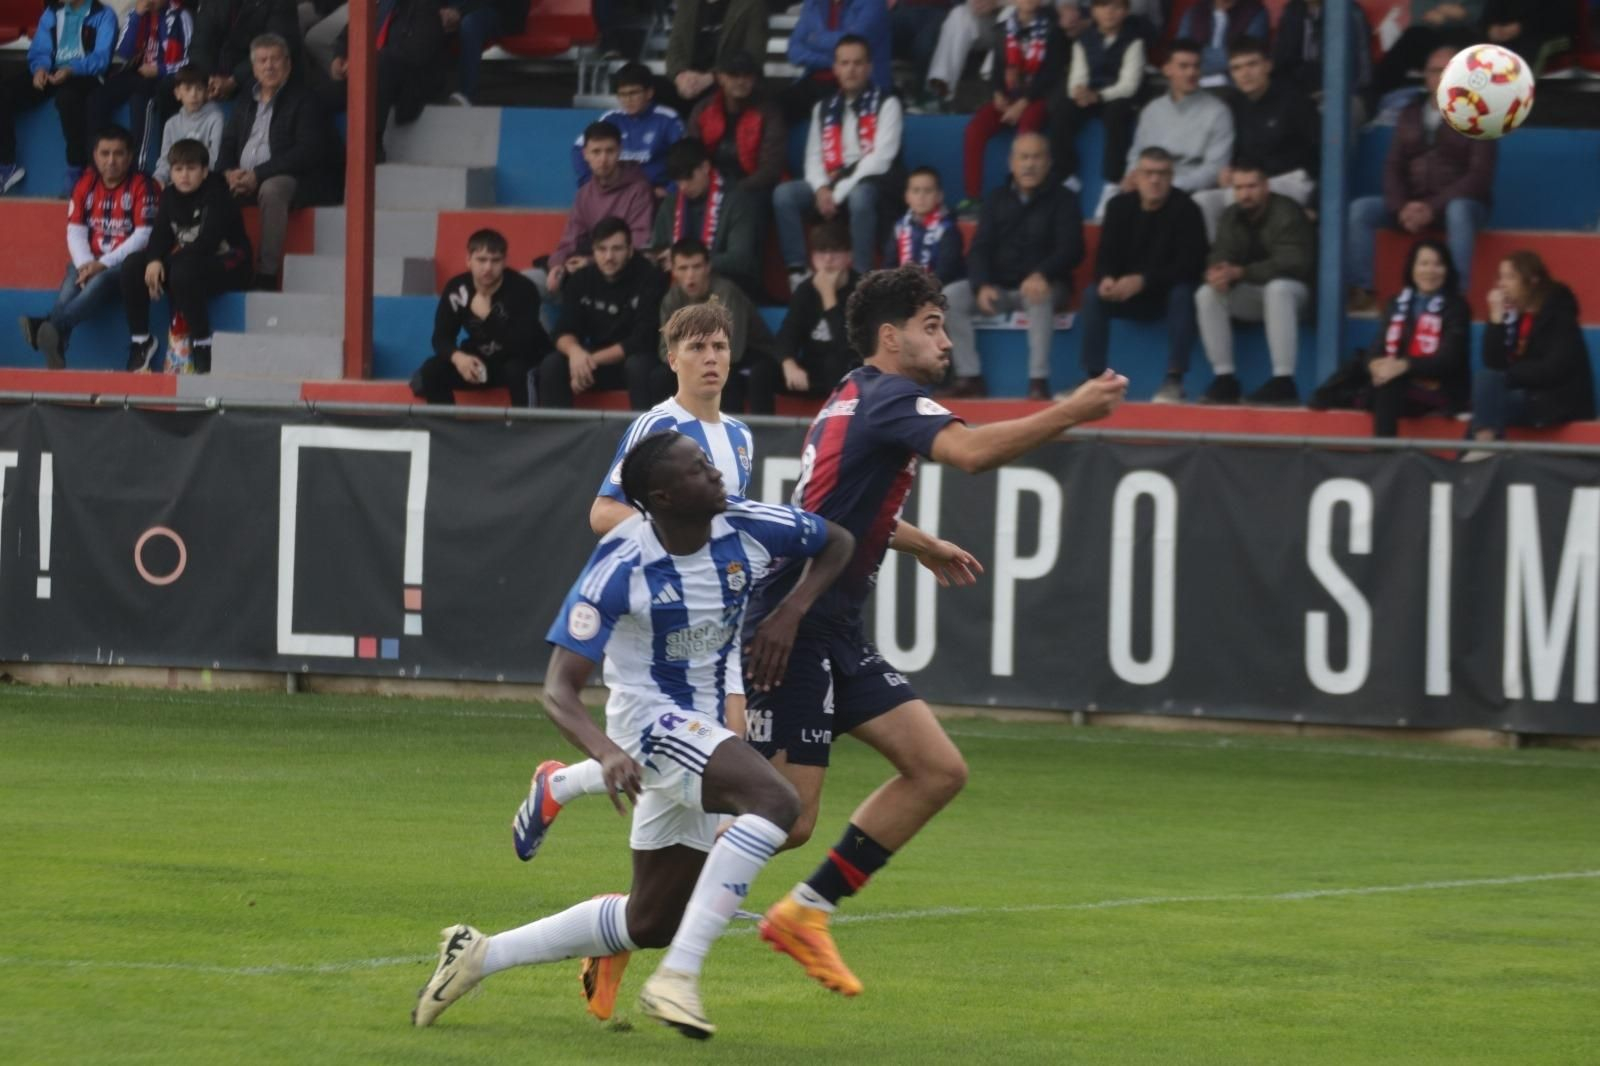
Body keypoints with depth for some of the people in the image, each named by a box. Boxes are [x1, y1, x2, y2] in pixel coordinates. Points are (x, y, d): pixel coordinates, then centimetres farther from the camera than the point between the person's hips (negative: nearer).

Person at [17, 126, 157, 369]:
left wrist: (104, 264, -18)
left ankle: (49, 325, -63)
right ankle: (55, 359, -51)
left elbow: (143, 235, -10)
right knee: (70, 285, -30)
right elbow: (75, 231, 7)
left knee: (98, 283, -36)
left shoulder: (140, 186, -2)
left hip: (123, 262, -4)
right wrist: (85, 264, -14)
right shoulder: (86, 184, 12)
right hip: (90, 261, 4)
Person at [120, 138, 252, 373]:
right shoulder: (170, 195, 7)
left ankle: (202, 345, -25)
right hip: (182, 259, 7)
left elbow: (208, 241, -24)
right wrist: (154, 261, -22)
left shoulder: (216, 194, -13)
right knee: (132, 265, -11)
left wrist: (174, 258, -27)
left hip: (227, 266, -7)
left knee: (183, 271, -38)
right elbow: (160, 234, -1)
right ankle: (140, 340, -3)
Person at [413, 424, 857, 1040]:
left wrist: (791, 612, -6)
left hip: (704, 729, 7)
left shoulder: (746, 528, -9)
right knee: (775, 800, -34)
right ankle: (677, 979, -34)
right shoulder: (620, 568, -22)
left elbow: (838, 544, 12)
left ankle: (479, 956, 24)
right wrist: (606, 752, -44)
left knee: (650, 923, 12)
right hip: (650, 720, -7)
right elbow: (559, 691, -24)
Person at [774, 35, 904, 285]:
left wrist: (839, 193, -18)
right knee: (784, 193, -20)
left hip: (873, 183, -5)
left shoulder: (885, 104, 0)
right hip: (832, 182, 5)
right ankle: (797, 274, -25)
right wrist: (822, 189, -13)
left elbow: (880, 158, -11)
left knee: (859, 196, -40)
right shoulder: (824, 108, 17)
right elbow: (813, 158, 10)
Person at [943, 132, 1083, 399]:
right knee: (951, 296, -20)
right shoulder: (997, 199, 12)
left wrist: (1042, 275, -32)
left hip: (1041, 285, -4)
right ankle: (969, 375, -19)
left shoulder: (1062, 200, 2)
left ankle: (1039, 379, -40)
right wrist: (982, 286, -16)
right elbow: (979, 249, 5)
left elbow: (1071, 249, -10)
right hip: (999, 285, 4)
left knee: (1039, 297, -39)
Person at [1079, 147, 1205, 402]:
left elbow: (1191, 264, -21)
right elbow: (1105, 256, -3)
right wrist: (1107, 279, -29)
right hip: (1130, 294, 3)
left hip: (1170, 292, -3)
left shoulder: (1184, 208, -15)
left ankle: (1174, 380, -32)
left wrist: (1143, 281, -33)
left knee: (1183, 294, -35)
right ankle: (1094, 379, -20)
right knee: (1093, 294, -22)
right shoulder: (1120, 206, -3)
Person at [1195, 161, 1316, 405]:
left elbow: (1293, 263, -27)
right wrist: (1219, 274, -32)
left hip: (1293, 289, -6)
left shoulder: (1286, 214, -17)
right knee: (1206, 294, -18)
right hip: (1252, 295, 6)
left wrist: (1240, 272, -32)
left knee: (1278, 289, -40)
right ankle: (1224, 379, -17)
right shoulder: (1231, 218, 3)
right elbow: (1220, 257, -4)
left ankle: (1283, 382, -42)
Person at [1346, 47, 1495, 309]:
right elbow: (1393, 167, 8)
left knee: (1458, 212, -39)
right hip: (1412, 203, 4)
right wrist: (1402, 207, -13)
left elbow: (1479, 176, -11)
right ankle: (1362, 291, -20)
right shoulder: (1411, 114, 12)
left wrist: (1433, 208, -22)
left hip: (1461, 203, -4)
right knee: (1359, 209, -17)